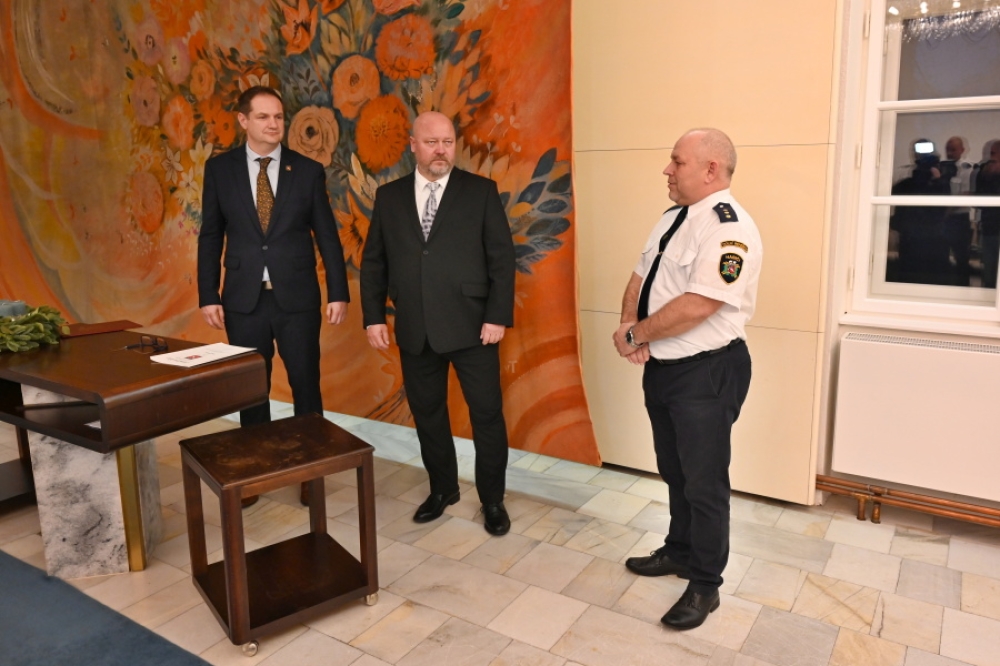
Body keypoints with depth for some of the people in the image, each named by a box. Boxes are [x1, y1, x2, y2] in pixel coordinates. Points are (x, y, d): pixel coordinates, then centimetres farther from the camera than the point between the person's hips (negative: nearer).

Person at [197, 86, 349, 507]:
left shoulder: (308, 170, 1)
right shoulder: (220, 168, 3)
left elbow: (327, 235, 2)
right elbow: (211, 236, 4)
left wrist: (338, 293, -3)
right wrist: (208, 295, -1)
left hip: (297, 298, -1)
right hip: (244, 299, 1)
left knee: (306, 385, 5)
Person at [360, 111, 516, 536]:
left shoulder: (481, 192, 1)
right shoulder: (389, 196, 8)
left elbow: (502, 258, -3)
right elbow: (373, 261, 9)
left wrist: (498, 317, -10)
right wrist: (374, 317, 2)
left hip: (471, 326, -2)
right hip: (415, 330, 3)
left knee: (487, 414, 4)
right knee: (427, 413, 13)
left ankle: (492, 499, 22)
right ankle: (442, 489, 33)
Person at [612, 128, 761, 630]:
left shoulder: (729, 228, -20)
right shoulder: (673, 218, 9)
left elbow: (696, 307, -28)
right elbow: (641, 278, 12)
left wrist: (633, 336, -16)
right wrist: (630, 326, -8)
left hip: (706, 372, -9)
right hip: (661, 365, 9)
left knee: (704, 481, 6)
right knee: (674, 472, 22)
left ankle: (704, 586, 24)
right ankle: (679, 552, 42)